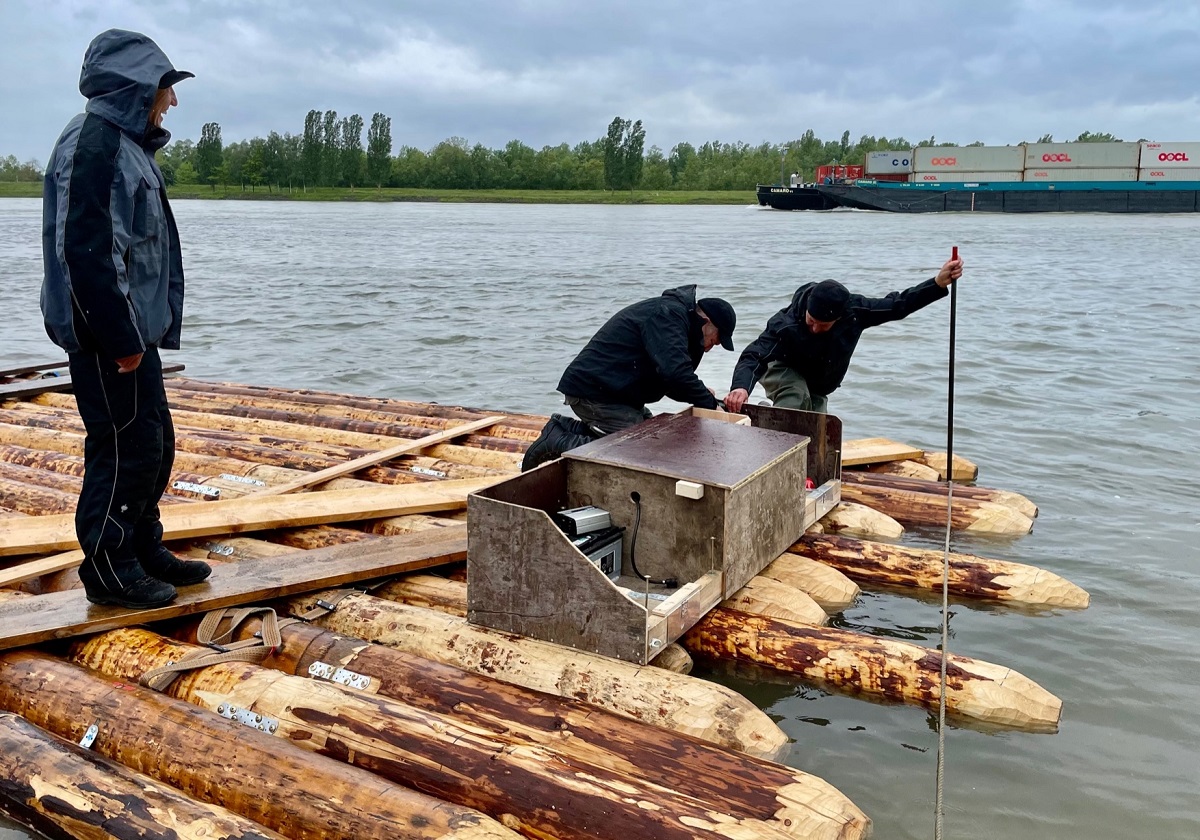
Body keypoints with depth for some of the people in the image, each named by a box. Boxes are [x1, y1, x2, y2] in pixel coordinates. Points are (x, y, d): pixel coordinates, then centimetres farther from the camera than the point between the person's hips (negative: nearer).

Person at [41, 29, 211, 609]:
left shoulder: (127, 144, 18)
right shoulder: (92, 142, -14)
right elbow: (85, 247, -22)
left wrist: (141, 330, 17)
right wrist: (122, 337, -21)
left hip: (133, 330, 10)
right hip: (108, 335, -10)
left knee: (156, 441, 16)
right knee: (125, 446, -3)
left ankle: (144, 550, 29)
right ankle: (108, 568, 10)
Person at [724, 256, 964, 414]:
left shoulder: (854, 311, -30)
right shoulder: (785, 325, -42)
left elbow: (897, 305, -20)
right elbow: (754, 355, -51)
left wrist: (939, 283, -29)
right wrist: (740, 387, -72)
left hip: (817, 389, 5)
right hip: (783, 371, -5)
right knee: (797, 399, -37)